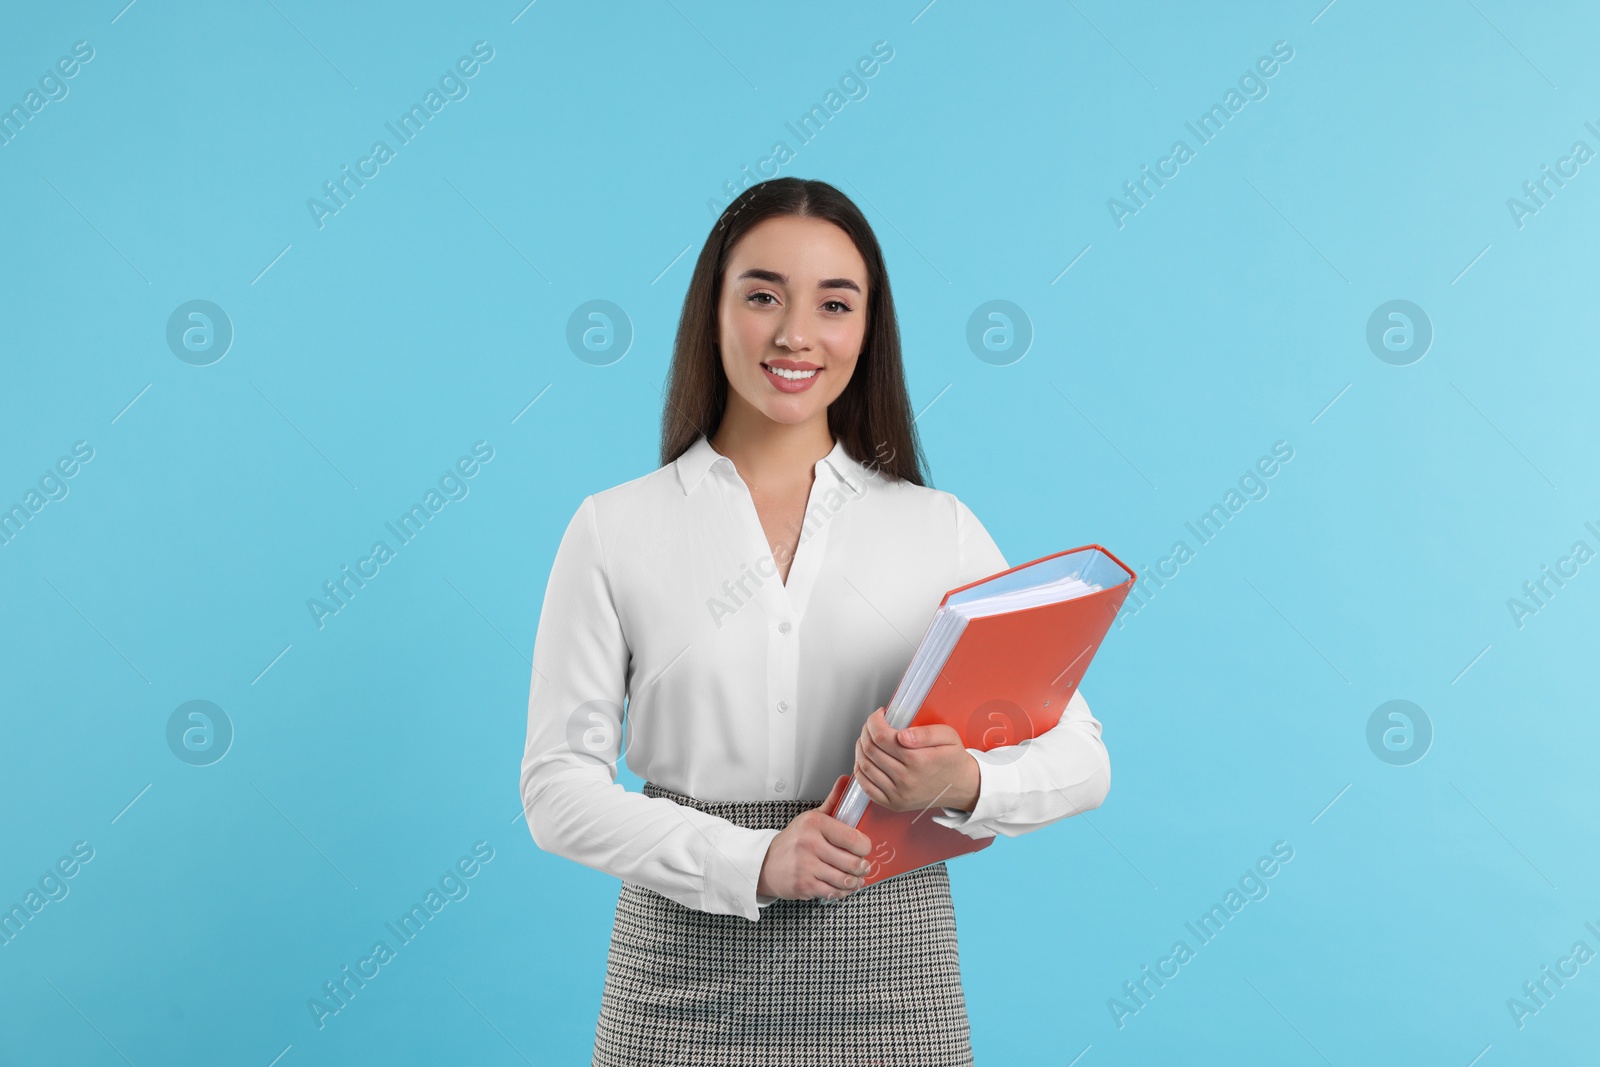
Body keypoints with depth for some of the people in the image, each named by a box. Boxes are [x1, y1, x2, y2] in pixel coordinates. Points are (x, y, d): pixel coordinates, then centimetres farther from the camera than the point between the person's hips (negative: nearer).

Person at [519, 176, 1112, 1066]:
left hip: (887, 970, 1)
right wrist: (753, 861, -16)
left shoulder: (942, 529, 2)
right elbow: (560, 788, -4)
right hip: (685, 975, 0)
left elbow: (1082, 758, 1)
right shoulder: (614, 531, 0)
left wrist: (964, 784, -19)